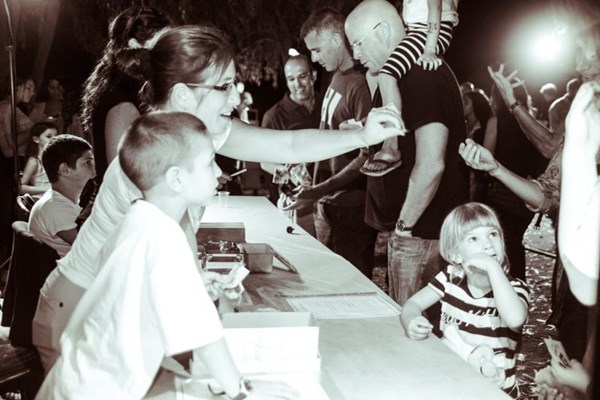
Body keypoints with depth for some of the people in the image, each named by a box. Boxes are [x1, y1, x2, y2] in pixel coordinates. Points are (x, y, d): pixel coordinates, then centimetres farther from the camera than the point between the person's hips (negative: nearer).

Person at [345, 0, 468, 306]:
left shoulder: (424, 76, -17)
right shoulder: (405, 76, 16)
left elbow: (431, 165, -25)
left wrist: (405, 224, -16)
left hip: (420, 232, -10)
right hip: (419, 230, 10)